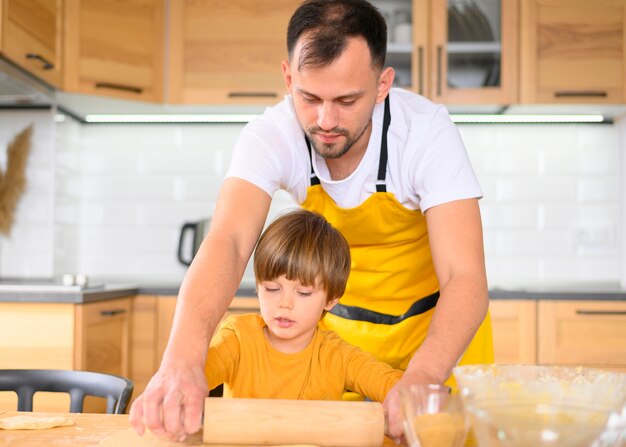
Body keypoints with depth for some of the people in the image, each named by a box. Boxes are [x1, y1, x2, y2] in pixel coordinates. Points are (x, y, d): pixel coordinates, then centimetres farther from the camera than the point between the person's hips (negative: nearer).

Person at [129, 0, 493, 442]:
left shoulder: (427, 130, -29)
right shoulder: (272, 135, -25)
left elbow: (465, 279, -35)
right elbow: (226, 242, -39)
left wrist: (420, 382, -54)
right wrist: (181, 360, -57)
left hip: (437, 318, -1)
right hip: (340, 319, 1)